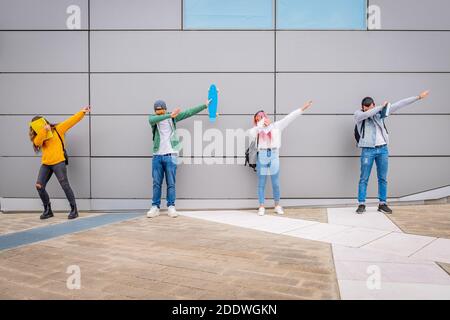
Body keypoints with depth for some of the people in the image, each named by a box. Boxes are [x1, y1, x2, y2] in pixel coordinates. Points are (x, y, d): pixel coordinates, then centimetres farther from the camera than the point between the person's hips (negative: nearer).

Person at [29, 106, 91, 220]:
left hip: (58, 162, -5)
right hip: (45, 164, 5)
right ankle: (47, 210, 13)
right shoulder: (39, 136, 14)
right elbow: (37, 142, -8)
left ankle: (74, 209, 5)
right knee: (39, 186, -1)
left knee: (65, 186, -4)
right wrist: (44, 130, -17)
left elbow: (71, 121, -1)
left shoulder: (58, 129, 3)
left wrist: (82, 112, -6)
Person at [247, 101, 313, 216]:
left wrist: (303, 108, 7)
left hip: (274, 155, 1)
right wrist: (260, 124, -4)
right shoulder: (257, 129, 10)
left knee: (275, 183, 6)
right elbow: (251, 134, -11)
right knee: (261, 183, 3)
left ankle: (277, 205, 18)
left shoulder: (276, 125, 14)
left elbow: (290, 117, 11)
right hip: (261, 156, -1)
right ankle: (261, 207, 9)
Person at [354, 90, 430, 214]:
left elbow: (399, 105, 6)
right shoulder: (358, 114, -2)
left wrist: (418, 97, 6)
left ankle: (382, 204, 16)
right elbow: (366, 115, -25)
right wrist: (381, 106, -15)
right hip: (368, 150, -3)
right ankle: (361, 204, 6)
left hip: (383, 149, 4)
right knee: (364, 179, -1)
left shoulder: (379, 112, 7)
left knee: (383, 178, 8)